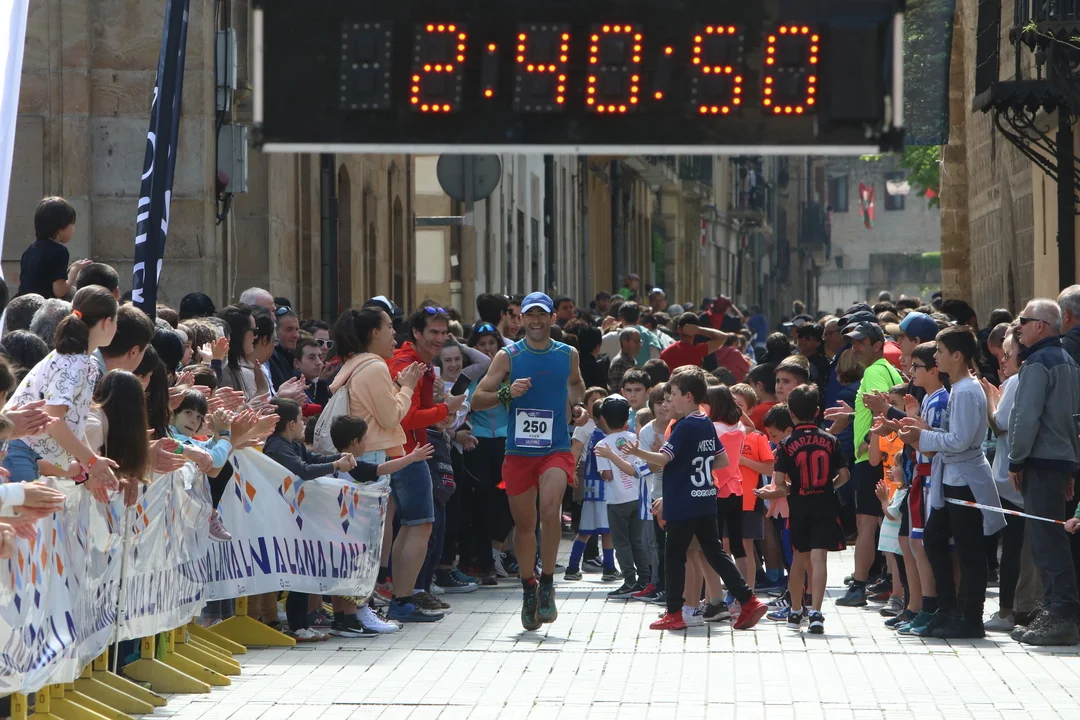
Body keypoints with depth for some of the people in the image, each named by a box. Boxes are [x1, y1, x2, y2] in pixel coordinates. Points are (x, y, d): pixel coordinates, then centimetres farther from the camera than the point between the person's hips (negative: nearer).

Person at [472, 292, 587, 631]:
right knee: (524, 523, 7)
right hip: (518, 450, 1)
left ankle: (547, 584, -11)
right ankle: (528, 587, 26)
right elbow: (477, 399, -3)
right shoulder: (508, 357, 0)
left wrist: (577, 406, 9)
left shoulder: (568, 355, 6)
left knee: (550, 508, -24)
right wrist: (507, 393, -20)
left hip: (556, 449, 0)